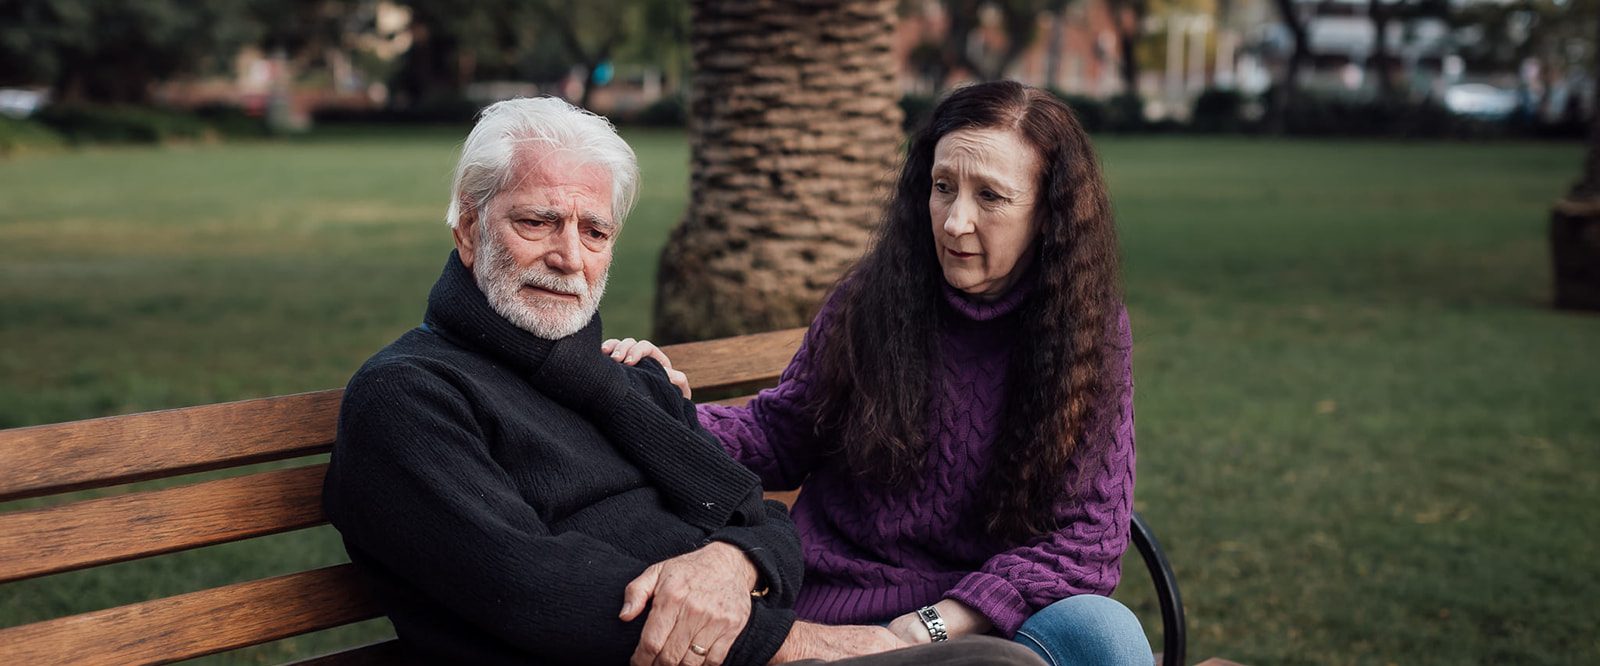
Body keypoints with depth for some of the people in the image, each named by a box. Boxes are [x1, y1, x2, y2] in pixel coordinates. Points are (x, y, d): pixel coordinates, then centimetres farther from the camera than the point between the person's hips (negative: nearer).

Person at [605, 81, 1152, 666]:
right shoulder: (870, 301, 0)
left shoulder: (1093, 329, 0)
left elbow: (1088, 537, -4)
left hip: (990, 618, 2)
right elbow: (778, 436, 12)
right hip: (840, 614, -2)